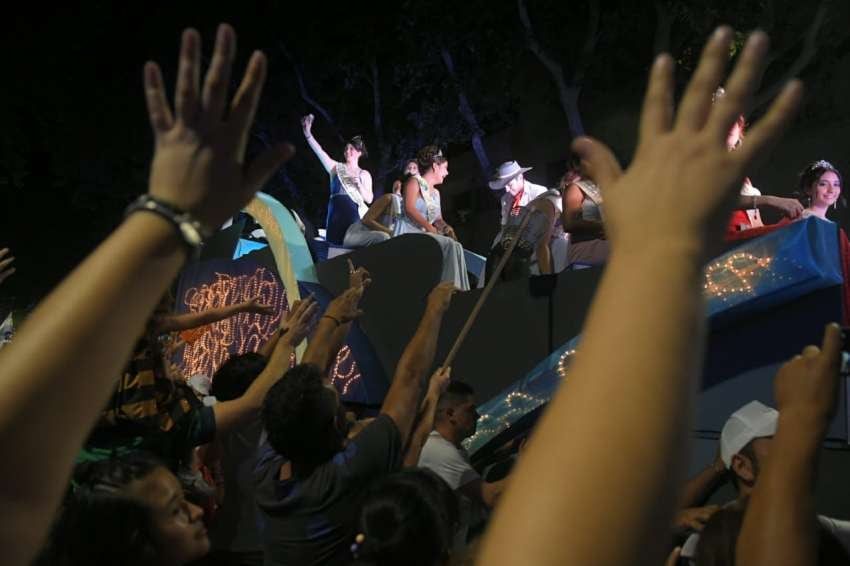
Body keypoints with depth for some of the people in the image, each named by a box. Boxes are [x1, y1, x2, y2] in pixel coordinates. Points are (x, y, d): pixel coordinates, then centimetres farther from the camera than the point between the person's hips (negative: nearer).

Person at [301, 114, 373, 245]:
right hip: (336, 212, 1)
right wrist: (308, 133, -12)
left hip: (354, 214, 0)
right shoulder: (336, 167, 12)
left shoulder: (364, 174, 13)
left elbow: (369, 199, 7)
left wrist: (359, 184, -8)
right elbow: (319, 151, 0)